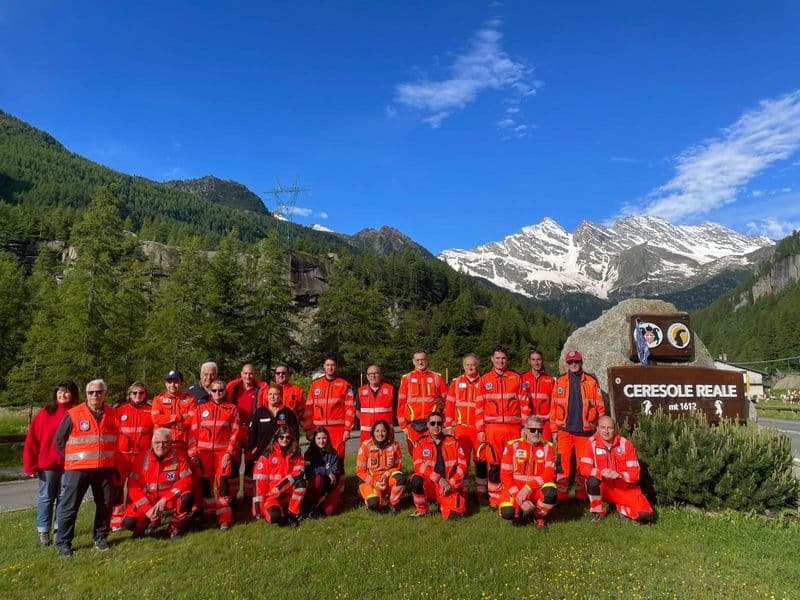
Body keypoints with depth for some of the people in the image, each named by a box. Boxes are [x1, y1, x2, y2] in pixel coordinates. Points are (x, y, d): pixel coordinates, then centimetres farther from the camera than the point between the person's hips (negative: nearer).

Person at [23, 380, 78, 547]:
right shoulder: (44, 413, -3)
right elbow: (32, 440, -2)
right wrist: (30, 465, -5)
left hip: (69, 465, 1)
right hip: (47, 464, -1)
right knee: (46, 498, 7)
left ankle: (61, 530, 20)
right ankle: (43, 532, 16)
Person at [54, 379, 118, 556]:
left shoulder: (112, 414, 3)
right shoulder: (73, 415, -8)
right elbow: (59, 440, 1)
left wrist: (110, 458, 9)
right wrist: (72, 459, 2)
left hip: (105, 469, 3)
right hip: (78, 469, -3)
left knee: (105, 505, 10)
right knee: (69, 506, 1)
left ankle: (101, 537, 26)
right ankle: (63, 542, 14)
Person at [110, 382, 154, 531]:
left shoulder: (151, 411, 4)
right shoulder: (120, 410, 4)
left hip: (142, 455, 0)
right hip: (122, 454, 0)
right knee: (117, 486, 1)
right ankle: (116, 519, 10)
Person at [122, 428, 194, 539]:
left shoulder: (178, 457, -8)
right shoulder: (143, 458, -8)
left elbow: (185, 480, -14)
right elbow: (133, 486, -9)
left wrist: (165, 499, -23)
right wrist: (147, 508, -19)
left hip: (170, 499, -1)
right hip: (146, 500, 1)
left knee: (187, 498, -31)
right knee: (129, 522, -22)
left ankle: (175, 528, -1)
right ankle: (152, 519, 14)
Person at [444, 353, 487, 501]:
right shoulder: (456, 382, 5)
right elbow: (449, 405, 6)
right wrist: (448, 426, 2)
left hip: (480, 428, 0)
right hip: (461, 428, 1)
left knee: (481, 461, 7)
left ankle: (481, 493, 19)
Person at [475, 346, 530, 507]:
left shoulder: (516, 378, 6)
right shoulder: (484, 380, 6)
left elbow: (524, 403, 6)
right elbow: (479, 406, 5)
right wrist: (480, 430, 1)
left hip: (513, 427, 0)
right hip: (492, 428, 0)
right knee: (494, 464, 2)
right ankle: (494, 499, 12)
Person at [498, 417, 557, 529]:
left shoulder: (547, 447, -1)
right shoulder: (513, 445, -4)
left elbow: (549, 474, -12)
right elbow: (505, 474, -6)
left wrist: (528, 488, -24)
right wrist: (518, 496, -18)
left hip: (537, 490, 1)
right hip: (515, 489, 0)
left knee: (550, 493, -32)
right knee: (507, 512, -29)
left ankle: (540, 518, 1)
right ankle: (520, 513, 11)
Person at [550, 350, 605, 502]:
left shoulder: (591, 381, 4)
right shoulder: (560, 381, 6)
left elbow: (600, 406, 5)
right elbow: (553, 406, 6)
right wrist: (554, 430, 3)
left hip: (584, 431, 0)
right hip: (564, 430, 0)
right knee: (563, 463, -2)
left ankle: (581, 496, 20)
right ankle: (562, 496, 7)